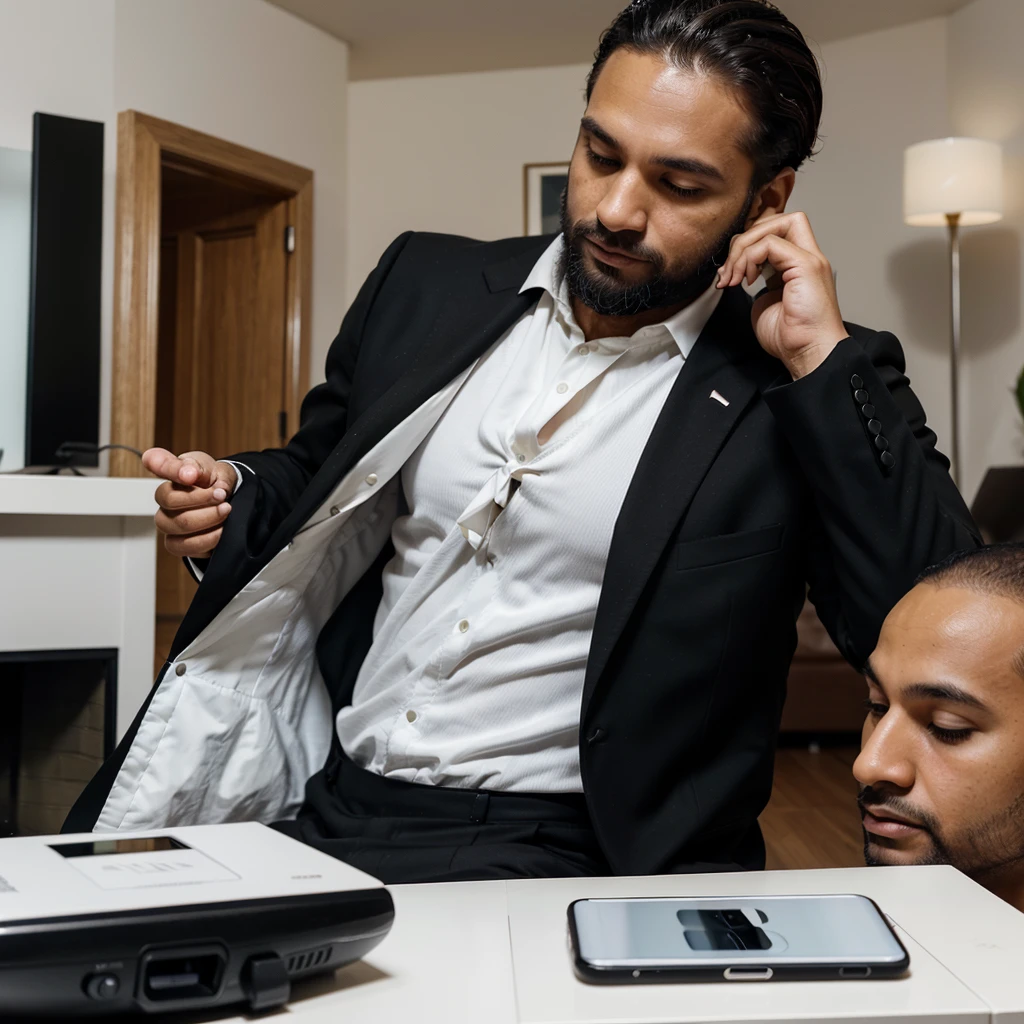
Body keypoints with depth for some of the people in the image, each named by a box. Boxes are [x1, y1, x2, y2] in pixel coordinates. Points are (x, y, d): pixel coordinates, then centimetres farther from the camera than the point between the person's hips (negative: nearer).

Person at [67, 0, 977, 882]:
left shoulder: (800, 394, -5)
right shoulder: (430, 284, 7)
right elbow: (315, 478, 21)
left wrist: (822, 356, -17)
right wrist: (236, 502, -2)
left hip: (551, 852, -3)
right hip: (323, 803, 4)